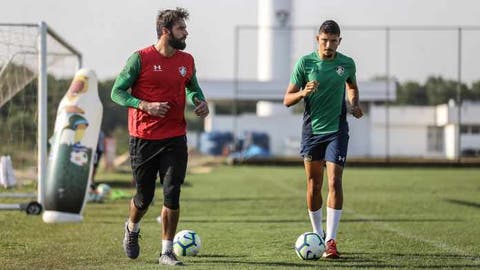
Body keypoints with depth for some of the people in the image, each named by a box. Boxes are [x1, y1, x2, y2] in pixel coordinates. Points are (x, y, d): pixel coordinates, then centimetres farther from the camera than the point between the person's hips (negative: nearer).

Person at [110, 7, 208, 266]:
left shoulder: (187, 60, 7)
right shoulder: (141, 58, -8)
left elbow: (192, 87, 25)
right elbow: (117, 92, -6)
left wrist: (200, 101, 2)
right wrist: (146, 105, -20)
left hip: (175, 139, 3)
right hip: (143, 139, -3)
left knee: (172, 195, -5)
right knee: (144, 197, 7)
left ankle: (167, 252, 4)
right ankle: (132, 229, 40)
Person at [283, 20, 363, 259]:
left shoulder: (347, 64, 1)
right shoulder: (305, 62, -4)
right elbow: (287, 100, -3)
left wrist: (354, 104, 5)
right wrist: (304, 92, -23)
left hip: (337, 131, 0)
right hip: (312, 129, 0)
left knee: (334, 182, -12)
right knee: (313, 185, 7)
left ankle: (331, 240, -12)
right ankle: (318, 235, 22)